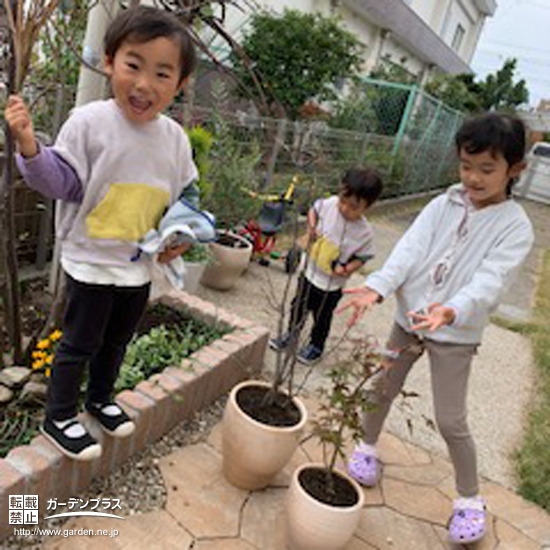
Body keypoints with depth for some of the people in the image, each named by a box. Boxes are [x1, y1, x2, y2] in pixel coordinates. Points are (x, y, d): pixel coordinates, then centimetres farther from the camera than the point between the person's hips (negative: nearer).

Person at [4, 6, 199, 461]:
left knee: (117, 341, 22)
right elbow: (64, 183, -12)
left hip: (140, 266, 5)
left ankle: (100, 399, 45)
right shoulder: (89, 122, -15)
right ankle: (59, 417, 29)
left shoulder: (175, 138, -2)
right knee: (80, 343, 8)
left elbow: (187, 193, 9)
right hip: (92, 263, -4)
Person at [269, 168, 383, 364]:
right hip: (310, 270, 3)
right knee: (298, 306, 24)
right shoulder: (330, 204, -18)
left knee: (322, 317, 19)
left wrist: (347, 269, -26)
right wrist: (311, 227, -13)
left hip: (331, 284, -3)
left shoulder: (364, 232, -24)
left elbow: (362, 256, -10)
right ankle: (291, 334, 50)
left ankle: (316, 345, 45)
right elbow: (314, 209, 3)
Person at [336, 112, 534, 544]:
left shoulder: (516, 226, -11)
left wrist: (451, 310, -45)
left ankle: (470, 498, 25)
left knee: (451, 420, 1)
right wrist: (378, 287, -31)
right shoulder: (445, 204, -1)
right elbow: (411, 248, -14)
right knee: (384, 389, 17)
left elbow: (489, 281, -25)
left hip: (455, 334, -4)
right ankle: (368, 446, 45)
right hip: (409, 317, 4)